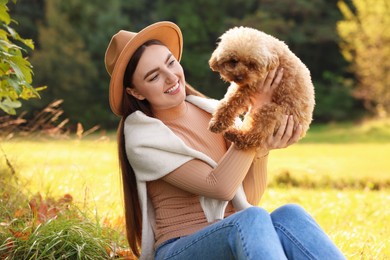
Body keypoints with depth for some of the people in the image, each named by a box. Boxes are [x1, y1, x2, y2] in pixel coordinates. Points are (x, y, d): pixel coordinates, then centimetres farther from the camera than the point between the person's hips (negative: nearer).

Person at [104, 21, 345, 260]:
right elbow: (220, 187, -16)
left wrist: (263, 148, -16)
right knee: (251, 220, -36)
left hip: (236, 238, 5)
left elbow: (249, 199, 4)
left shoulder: (216, 112, 8)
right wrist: (256, 113, -15)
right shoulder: (142, 138, -7)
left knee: (289, 216, -29)